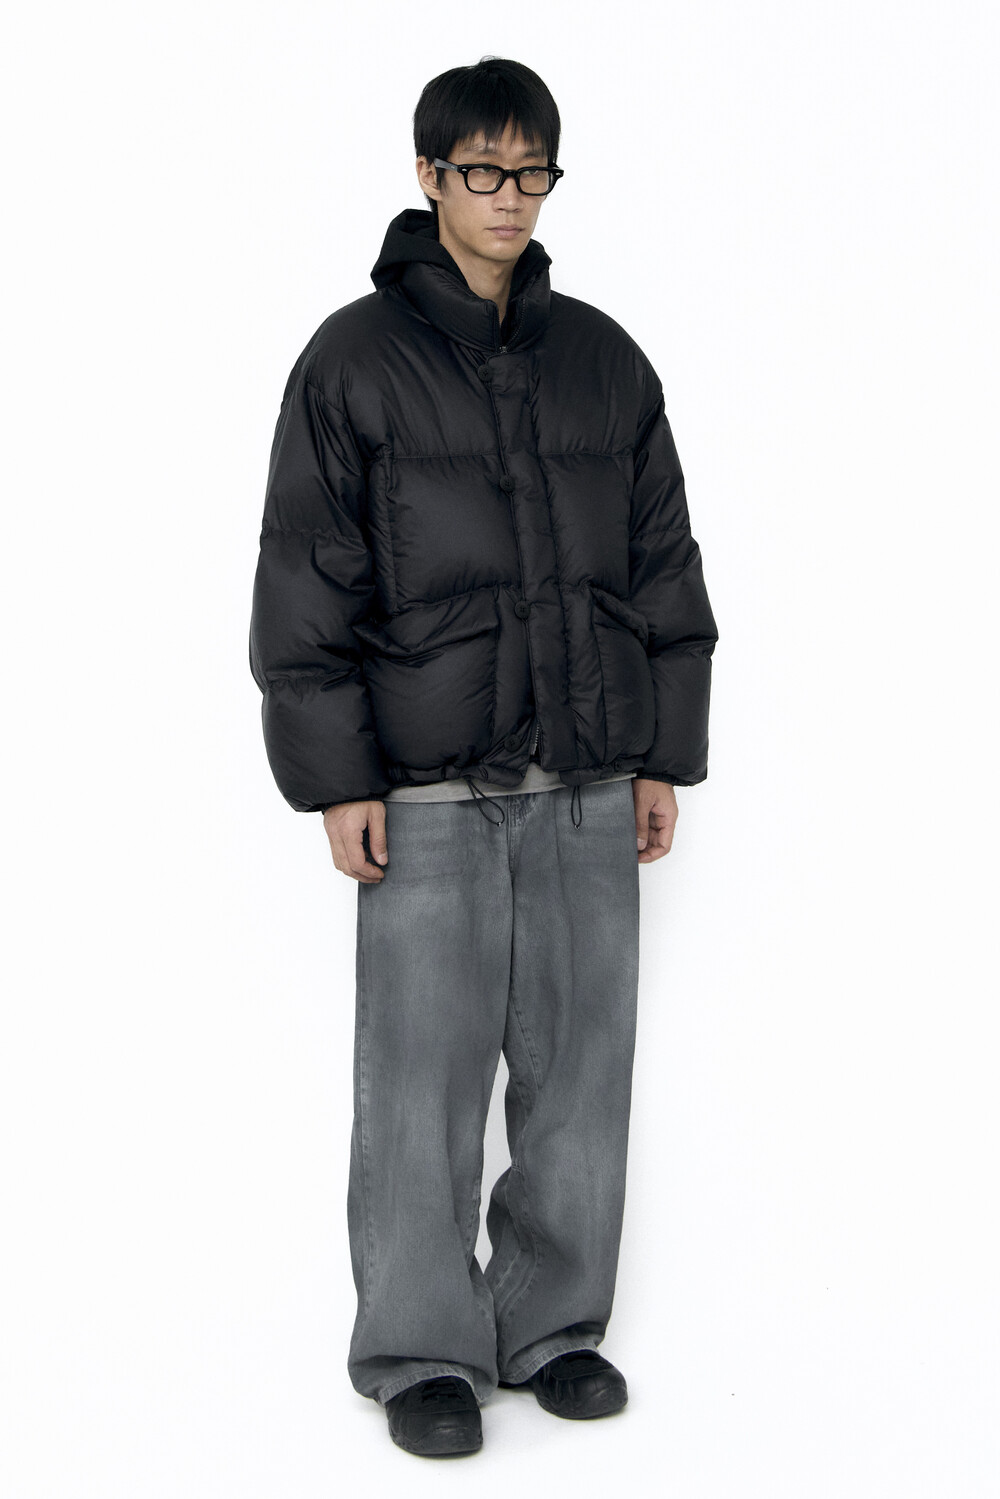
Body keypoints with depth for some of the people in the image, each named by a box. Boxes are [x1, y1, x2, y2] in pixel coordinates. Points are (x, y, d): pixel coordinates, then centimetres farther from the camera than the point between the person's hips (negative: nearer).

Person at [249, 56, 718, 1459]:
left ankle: (553, 1325, 24)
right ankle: (420, 1353, 15)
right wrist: (336, 778, -8)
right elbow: (306, 581, -4)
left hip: (587, 779, 4)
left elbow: (663, 565, 12)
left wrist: (664, 754, 8)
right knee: (424, 1075, 0)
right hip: (430, 784, -3)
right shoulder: (354, 360, -1)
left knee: (581, 1062, 8)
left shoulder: (604, 360, 10)